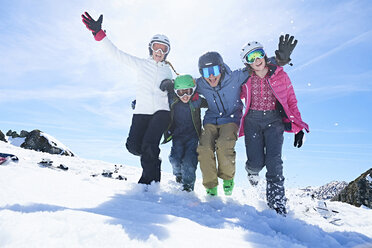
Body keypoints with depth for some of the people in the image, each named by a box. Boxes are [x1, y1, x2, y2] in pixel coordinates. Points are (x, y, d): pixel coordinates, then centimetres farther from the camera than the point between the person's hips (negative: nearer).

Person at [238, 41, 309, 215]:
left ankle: (277, 202, -4)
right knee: (257, 162, -6)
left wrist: (298, 127, 2)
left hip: (274, 121, 0)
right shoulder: (246, 79, 3)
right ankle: (252, 170, 32)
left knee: (274, 160, -14)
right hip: (252, 121, 1)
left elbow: (291, 101, 6)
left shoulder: (280, 75, 2)